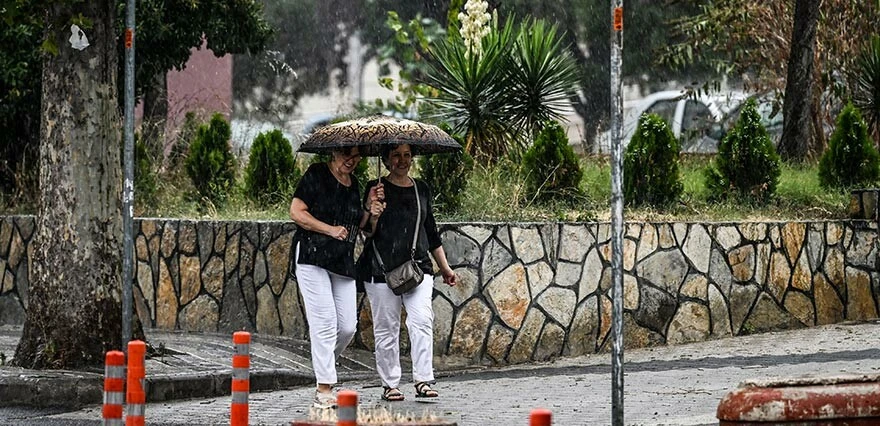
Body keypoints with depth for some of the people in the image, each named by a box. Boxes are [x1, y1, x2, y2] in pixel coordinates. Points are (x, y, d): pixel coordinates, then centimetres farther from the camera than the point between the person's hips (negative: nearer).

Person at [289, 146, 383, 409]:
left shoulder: (353, 185, 17)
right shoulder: (317, 175, -3)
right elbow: (297, 212, -8)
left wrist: (370, 209, 3)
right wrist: (330, 229, -14)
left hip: (343, 262, 7)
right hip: (313, 256, -7)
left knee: (348, 326, 1)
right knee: (325, 323, -12)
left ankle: (323, 368, 25)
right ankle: (324, 390, -9)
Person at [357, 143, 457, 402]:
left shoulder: (422, 190, 15)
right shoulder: (377, 189, 1)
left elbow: (431, 233, 23)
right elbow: (369, 232, -4)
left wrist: (445, 268, 25)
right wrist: (373, 213, -25)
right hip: (382, 268, -3)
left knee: (422, 321, -13)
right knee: (387, 327, 1)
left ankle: (423, 381, -15)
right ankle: (390, 385, 9)